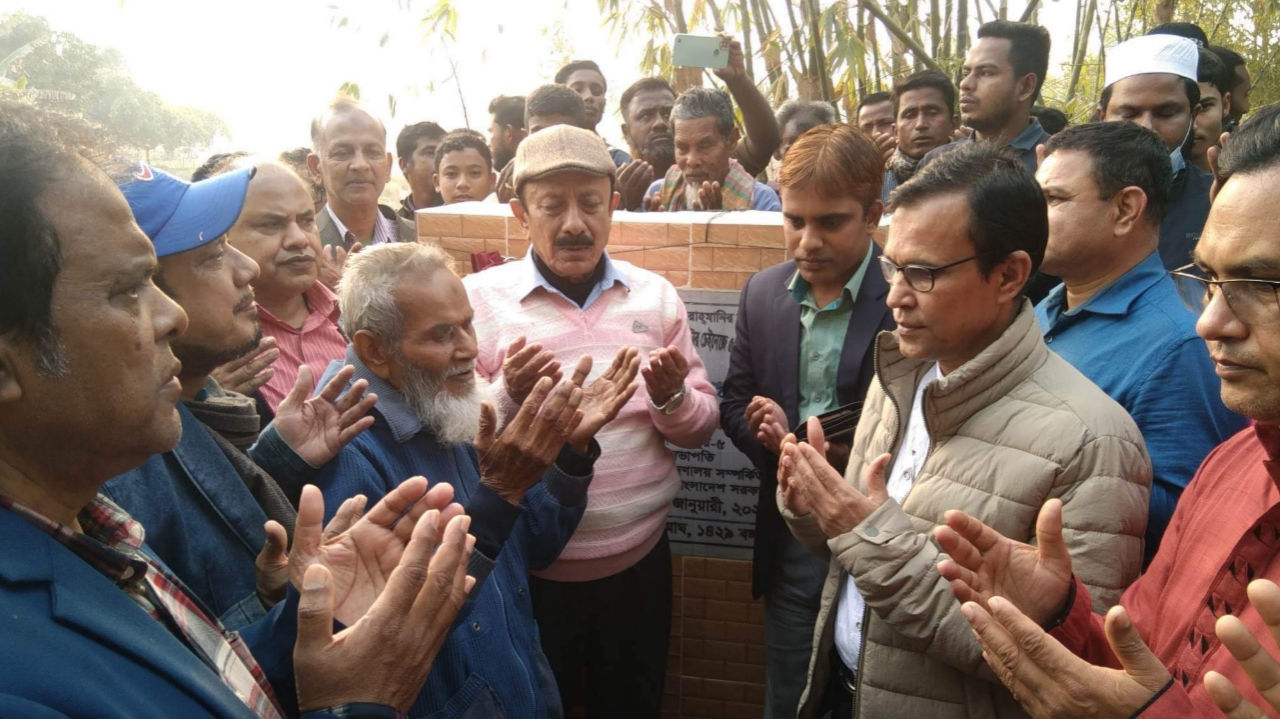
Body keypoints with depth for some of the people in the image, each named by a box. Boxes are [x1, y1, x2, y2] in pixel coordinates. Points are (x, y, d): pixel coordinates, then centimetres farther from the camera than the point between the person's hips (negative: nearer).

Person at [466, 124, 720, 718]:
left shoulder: (654, 294, 1)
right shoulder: (478, 298, -8)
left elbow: (701, 426, 4)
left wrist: (673, 398, -17)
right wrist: (508, 398, -26)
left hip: (640, 561, 3)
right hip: (527, 571, -2)